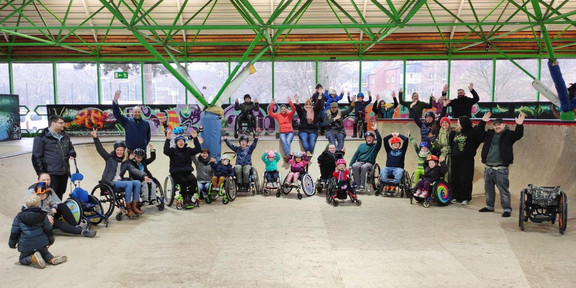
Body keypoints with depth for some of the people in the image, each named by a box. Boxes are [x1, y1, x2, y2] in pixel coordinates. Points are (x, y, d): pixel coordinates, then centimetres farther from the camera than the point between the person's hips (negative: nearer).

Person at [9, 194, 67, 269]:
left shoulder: (19, 217, 0)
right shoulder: (43, 215, 1)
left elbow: (14, 232, 3)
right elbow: (48, 230, 6)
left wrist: (12, 244, 18)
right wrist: (51, 241, 22)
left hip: (26, 245, -1)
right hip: (41, 243, 2)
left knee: (23, 259, 17)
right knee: (44, 252, 29)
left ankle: (33, 258, -17)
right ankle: (51, 258, -4)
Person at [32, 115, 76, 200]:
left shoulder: (65, 136, 14)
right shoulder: (42, 137, -6)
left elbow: (70, 147, 29)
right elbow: (36, 156, -7)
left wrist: (72, 154, 5)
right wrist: (41, 172, -11)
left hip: (64, 173, 6)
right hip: (51, 174, -6)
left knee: (59, 196, 17)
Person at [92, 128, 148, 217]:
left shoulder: (126, 162, 14)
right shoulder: (110, 158, 5)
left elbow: (134, 170, 0)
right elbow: (100, 149, -7)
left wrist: (144, 176, -18)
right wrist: (95, 138, -23)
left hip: (121, 180, 5)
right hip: (111, 182, -5)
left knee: (137, 183, -18)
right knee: (129, 184, -29)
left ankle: (134, 206, -15)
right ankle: (128, 209, -25)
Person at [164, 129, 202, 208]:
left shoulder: (188, 150, 11)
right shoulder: (173, 150, 4)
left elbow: (198, 150, -4)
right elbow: (166, 151, -17)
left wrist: (195, 138, -12)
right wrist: (167, 139, -25)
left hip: (187, 172, 3)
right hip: (176, 173, -2)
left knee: (193, 180, -28)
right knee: (183, 181, -32)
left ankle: (190, 196, -7)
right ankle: (185, 199, -13)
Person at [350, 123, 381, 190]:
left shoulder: (375, 146, 13)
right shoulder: (361, 145, 23)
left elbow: (379, 140, -7)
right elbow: (355, 155, 17)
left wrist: (376, 130, -16)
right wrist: (350, 164, 6)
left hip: (369, 163, -3)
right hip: (359, 162, 3)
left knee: (364, 167, -38)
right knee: (354, 166, -33)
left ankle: (362, 185, -36)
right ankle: (356, 184, -32)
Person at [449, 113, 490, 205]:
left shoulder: (472, 132, -5)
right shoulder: (456, 133, 12)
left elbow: (479, 132, -24)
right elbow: (451, 144, 19)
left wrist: (483, 122, -33)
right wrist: (452, 133, 12)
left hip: (467, 160, -6)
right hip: (455, 159, 6)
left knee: (465, 180, 0)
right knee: (455, 179, 8)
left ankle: (465, 198, 11)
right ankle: (456, 197, 19)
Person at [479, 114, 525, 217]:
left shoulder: (508, 134, -3)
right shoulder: (489, 134, 10)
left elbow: (518, 135, -19)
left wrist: (519, 125, -36)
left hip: (501, 169, -5)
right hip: (488, 168, 6)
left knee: (503, 190, -3)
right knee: (488, 189, 16)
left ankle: (507, 209, 6)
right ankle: (489, 206, 30)